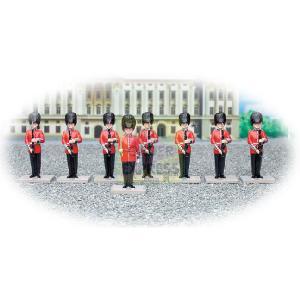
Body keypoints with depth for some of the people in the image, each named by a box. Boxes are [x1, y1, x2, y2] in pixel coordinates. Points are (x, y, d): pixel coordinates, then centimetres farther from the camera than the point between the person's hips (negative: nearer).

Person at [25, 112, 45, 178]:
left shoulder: (40, 131, -1)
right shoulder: (28, 132, 5)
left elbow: (43, 140, -8)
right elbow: (26, 141, 1)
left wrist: (36, 140, -22)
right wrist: (29, 147, -10)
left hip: (38, 149, -2)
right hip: (31, 149, 2)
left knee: (38, 162, 4)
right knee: (32, 162, 7)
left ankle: (38, 173, 11)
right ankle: (33, 173, 14)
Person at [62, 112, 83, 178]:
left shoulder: (76, 132, 3)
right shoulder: (65, 132, 3)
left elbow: (80, 139, -1)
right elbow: (63, 141, -1)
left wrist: (75, 140, -20)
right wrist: (67, 148, -11)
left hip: (75, 150, 0)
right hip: (68, 150, 0)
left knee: (75, 162, 3)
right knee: (70, 163, 6)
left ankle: (75, 174, 9)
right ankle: (70, 174, 13)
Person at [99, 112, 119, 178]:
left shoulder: (114, 132, 5)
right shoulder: (103, 132, 3)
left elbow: (117, 139, 0)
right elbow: (101, 141, -2)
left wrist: (113, 140, -18)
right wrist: (105, 147, -12)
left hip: (112, 149, 0)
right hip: (105, 150, 0)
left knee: (112, 163, 2)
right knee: (106, 163, 5)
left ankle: (111, 174, 9)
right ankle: (107, 174, 11)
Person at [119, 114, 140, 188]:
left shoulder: (135, 138, 3)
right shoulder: (122, 138, 2)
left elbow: (137, 148, 4)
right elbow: (120, 147, 5)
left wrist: (138, 157, 2)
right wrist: (120, 150, -15)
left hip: (132, 158, 0)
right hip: (125, 158, 0)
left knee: (131, 171, 5)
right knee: (125, 171, 4)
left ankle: (131, 183, 12)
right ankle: (126, 184, 12)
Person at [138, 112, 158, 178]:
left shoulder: (152, 132, 7)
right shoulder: (142, 132, 3)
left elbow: (156, 139, 1)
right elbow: (140, 141, -2)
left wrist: (152, 140, -21)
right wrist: (144, 148, -11)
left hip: (151, 149, 1)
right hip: (144, 150, -1)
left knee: (150, 162, 3)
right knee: (144, 162, 3)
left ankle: (149, 173, 13)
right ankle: (144, 173, 11)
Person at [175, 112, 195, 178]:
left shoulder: (190, 132, 8)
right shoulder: (178, 132, 4)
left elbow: (193, 140, -1)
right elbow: (177, 142, 0)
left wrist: (189, 141, -23)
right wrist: (181, 149, -11)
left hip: (188, 150, 1)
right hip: (181, 150, -1)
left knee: (187, 162, 3)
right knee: (182, 163, 1)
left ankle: (186, 174, 8)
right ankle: (182, 174, 6)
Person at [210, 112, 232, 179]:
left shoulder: (225, 132, 6)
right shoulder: (214, 132, 1)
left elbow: (230, 139, 3)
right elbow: (212, 141, -3)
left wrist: (226, 141, -19)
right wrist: (218, 148, -11)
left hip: (223, 150, 2)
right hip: (216, 150, -1)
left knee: (222, 162, 5)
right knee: (217, 163, 3)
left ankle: (221, 174, 12)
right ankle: (217, 174, 9)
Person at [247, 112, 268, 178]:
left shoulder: (262, 132, 8)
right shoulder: (250, 132, -1)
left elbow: (266, 139, 1)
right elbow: (249, 142, -5)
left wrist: (262, 140, -22)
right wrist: (255, 149, -13)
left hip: (260, 150, 3)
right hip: (253, 150, -3)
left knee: (259, 162, 5)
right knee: (253, 163, 1)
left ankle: (258, 174, 12)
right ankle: (254, 174, 6)